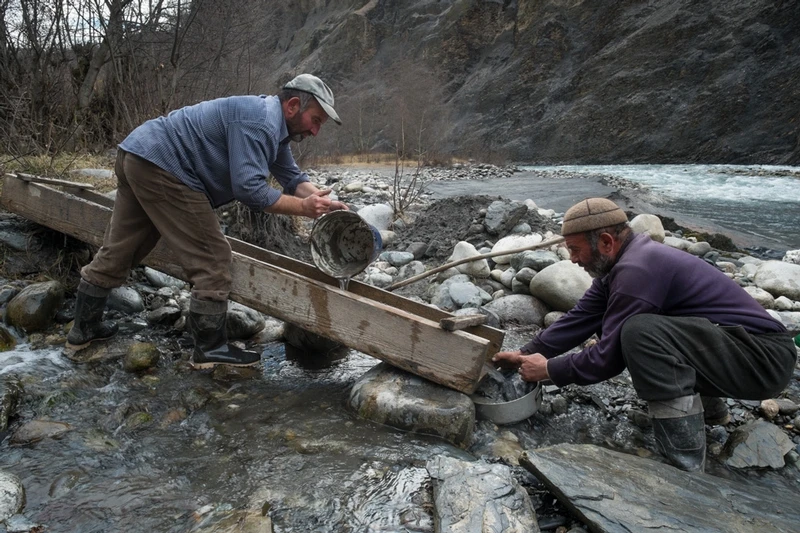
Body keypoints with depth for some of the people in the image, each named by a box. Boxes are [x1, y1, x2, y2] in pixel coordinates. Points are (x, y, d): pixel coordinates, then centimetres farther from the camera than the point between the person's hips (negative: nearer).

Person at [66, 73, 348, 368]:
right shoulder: (259, 122, -20)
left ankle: (84, 328, 33)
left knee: (116, 252, 19)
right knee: (212, 258, -7)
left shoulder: (272, 124, 13)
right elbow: (249, 189, -26)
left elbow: (293, 177, 14)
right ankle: (210, 348, 1)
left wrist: (323, 201, -4)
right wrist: (303, 207, -18)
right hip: (161, 167, -11)